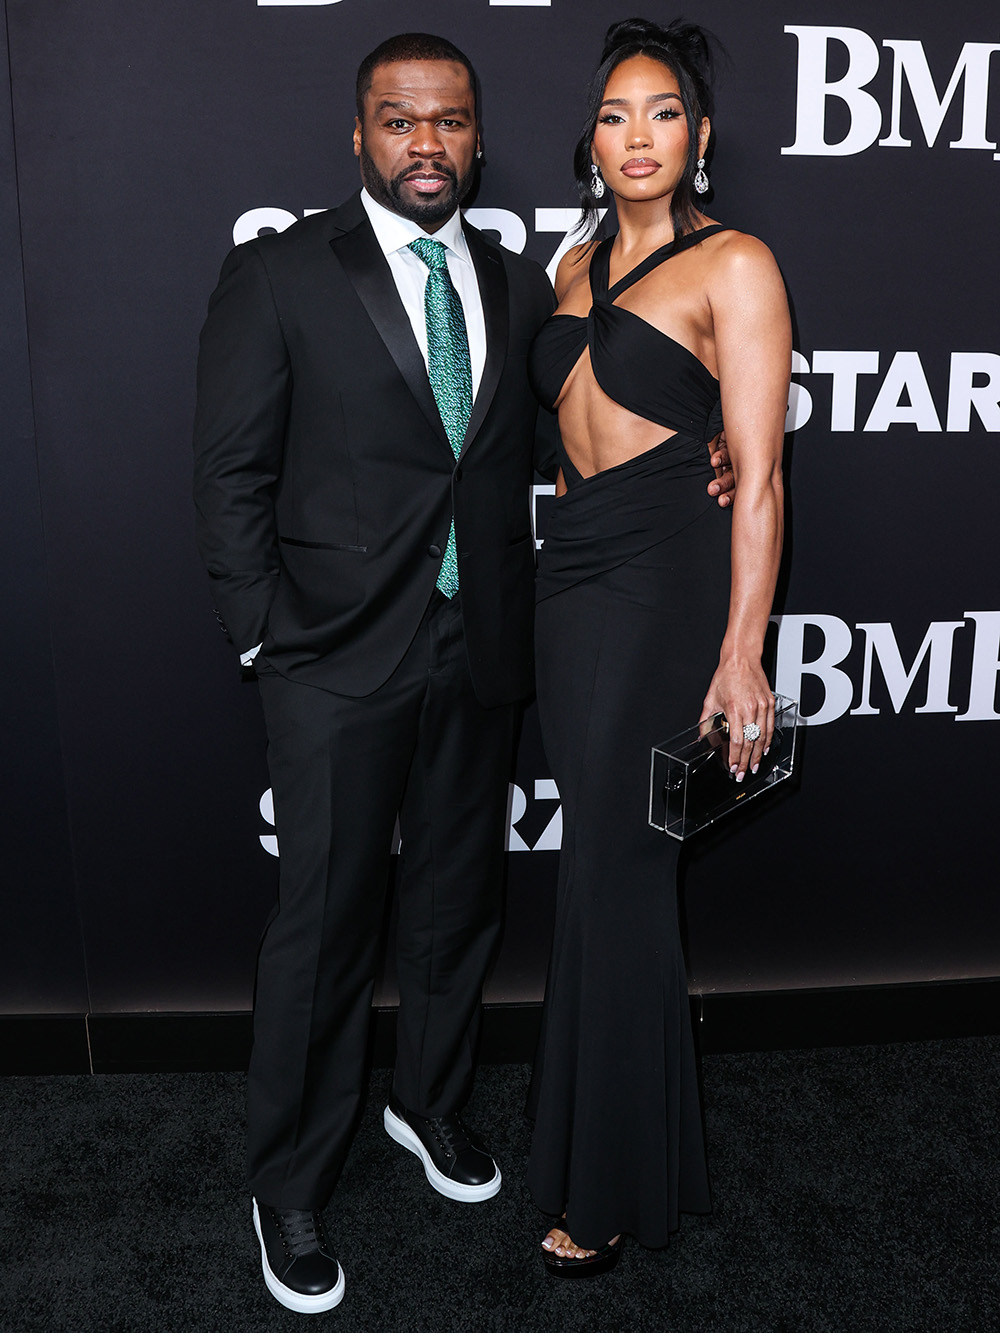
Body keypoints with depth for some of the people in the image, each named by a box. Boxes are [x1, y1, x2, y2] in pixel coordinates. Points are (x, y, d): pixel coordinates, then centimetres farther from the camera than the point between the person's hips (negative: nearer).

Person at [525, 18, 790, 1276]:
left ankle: (609, 1187, 17)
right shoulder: (577, 266, 16)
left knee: (613, 876, -2)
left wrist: (742, 654, -18)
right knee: (603, 863, 13)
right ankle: (606, 1127, 33)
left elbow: (758, 476, -12)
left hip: (666, 583, -6)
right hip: (573, 573, 7)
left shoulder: (733, 264, -5)